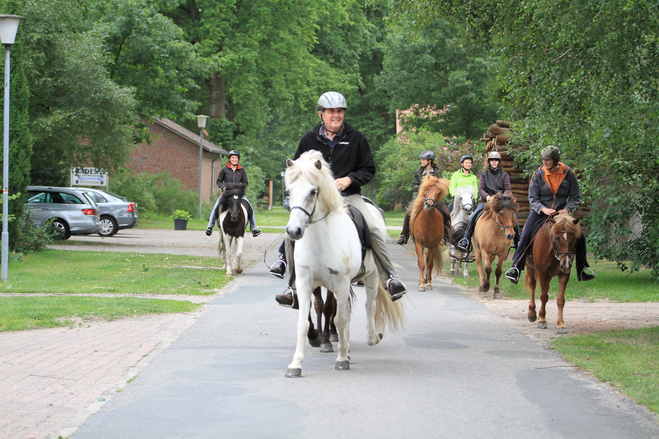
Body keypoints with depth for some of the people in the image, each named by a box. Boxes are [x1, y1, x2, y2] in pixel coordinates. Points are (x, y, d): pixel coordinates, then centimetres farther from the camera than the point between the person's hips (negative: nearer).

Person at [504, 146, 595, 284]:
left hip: (562, 211, 1)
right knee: (525, 236, -20)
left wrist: (567, 209, -15)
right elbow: (533, 198, -3)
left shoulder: (568, 174, -5)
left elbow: (575, 196, 3)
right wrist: (544, 209, -20)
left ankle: (582, 268, 8)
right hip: (541, 210, -1)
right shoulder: (539, 175, -7)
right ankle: (516, 267, -12)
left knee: (580, 236, -10)